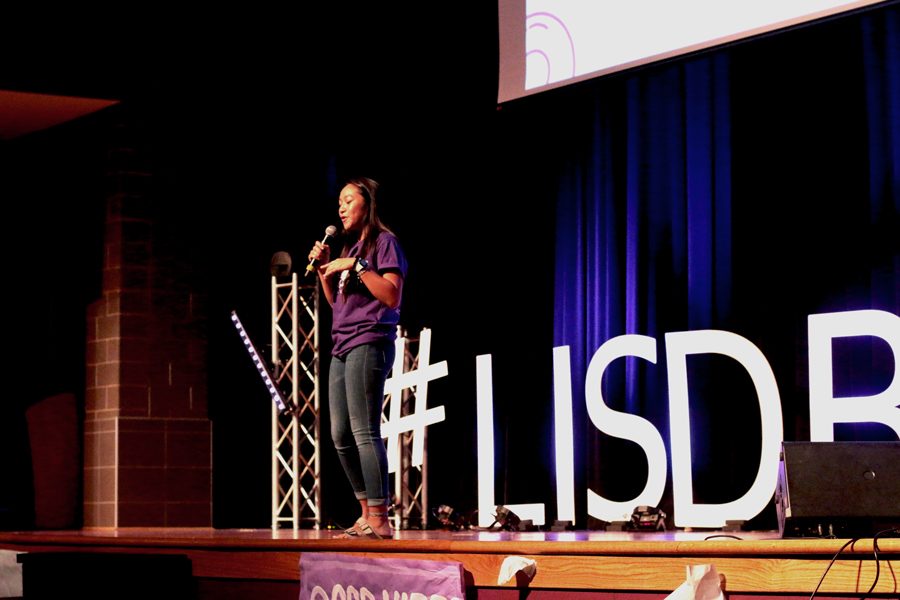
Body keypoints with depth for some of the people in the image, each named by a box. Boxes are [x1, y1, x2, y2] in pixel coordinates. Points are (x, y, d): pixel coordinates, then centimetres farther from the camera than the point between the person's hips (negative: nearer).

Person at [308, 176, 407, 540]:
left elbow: (392, 296, -13)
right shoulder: (349, 247, 22)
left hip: (369, 343, -9)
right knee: (341, 435, 7)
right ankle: (366, 513, 14)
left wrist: (356, 266, -16)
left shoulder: (383, 242, -2)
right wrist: (324, 270, 10)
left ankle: (379, 520, -14)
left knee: (364, 431, -14)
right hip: (342, 346, 9)